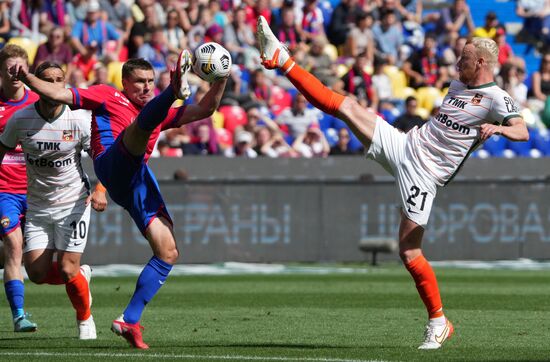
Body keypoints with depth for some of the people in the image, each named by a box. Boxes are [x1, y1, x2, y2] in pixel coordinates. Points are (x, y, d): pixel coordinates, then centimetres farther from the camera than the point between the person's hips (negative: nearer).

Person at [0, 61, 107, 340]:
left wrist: (100, 190, -21)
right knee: (37, 273, -3)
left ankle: (85, 319, 19)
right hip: (37, 206, 3)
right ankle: (82, 276, 29)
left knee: (67, 269, -11)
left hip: (73, 202, -3)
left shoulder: (79, 119, -12)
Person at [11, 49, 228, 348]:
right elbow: (58, 94, 11)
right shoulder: (107, 96, 18)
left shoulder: (161, 112, 33)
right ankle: (177, 88, -70)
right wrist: (27, 78, -5)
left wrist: (220, 81, 17)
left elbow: (203, 110, 32)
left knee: (168, 253, 0)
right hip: (112, 164, -6)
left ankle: (129, 320, 3)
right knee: (143, 122, -34)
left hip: (138, 183, 7)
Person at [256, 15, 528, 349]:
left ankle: (439, 322, 5)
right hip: (404, 145, 7)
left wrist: (496, 128, -41)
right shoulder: (458, 86, 17)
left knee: (410, 253, -10)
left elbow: (522, 131, -24)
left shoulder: (496, 99, -8)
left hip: (424, 174, -7)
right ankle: (281, 60, -1)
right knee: (345, 106, -5)